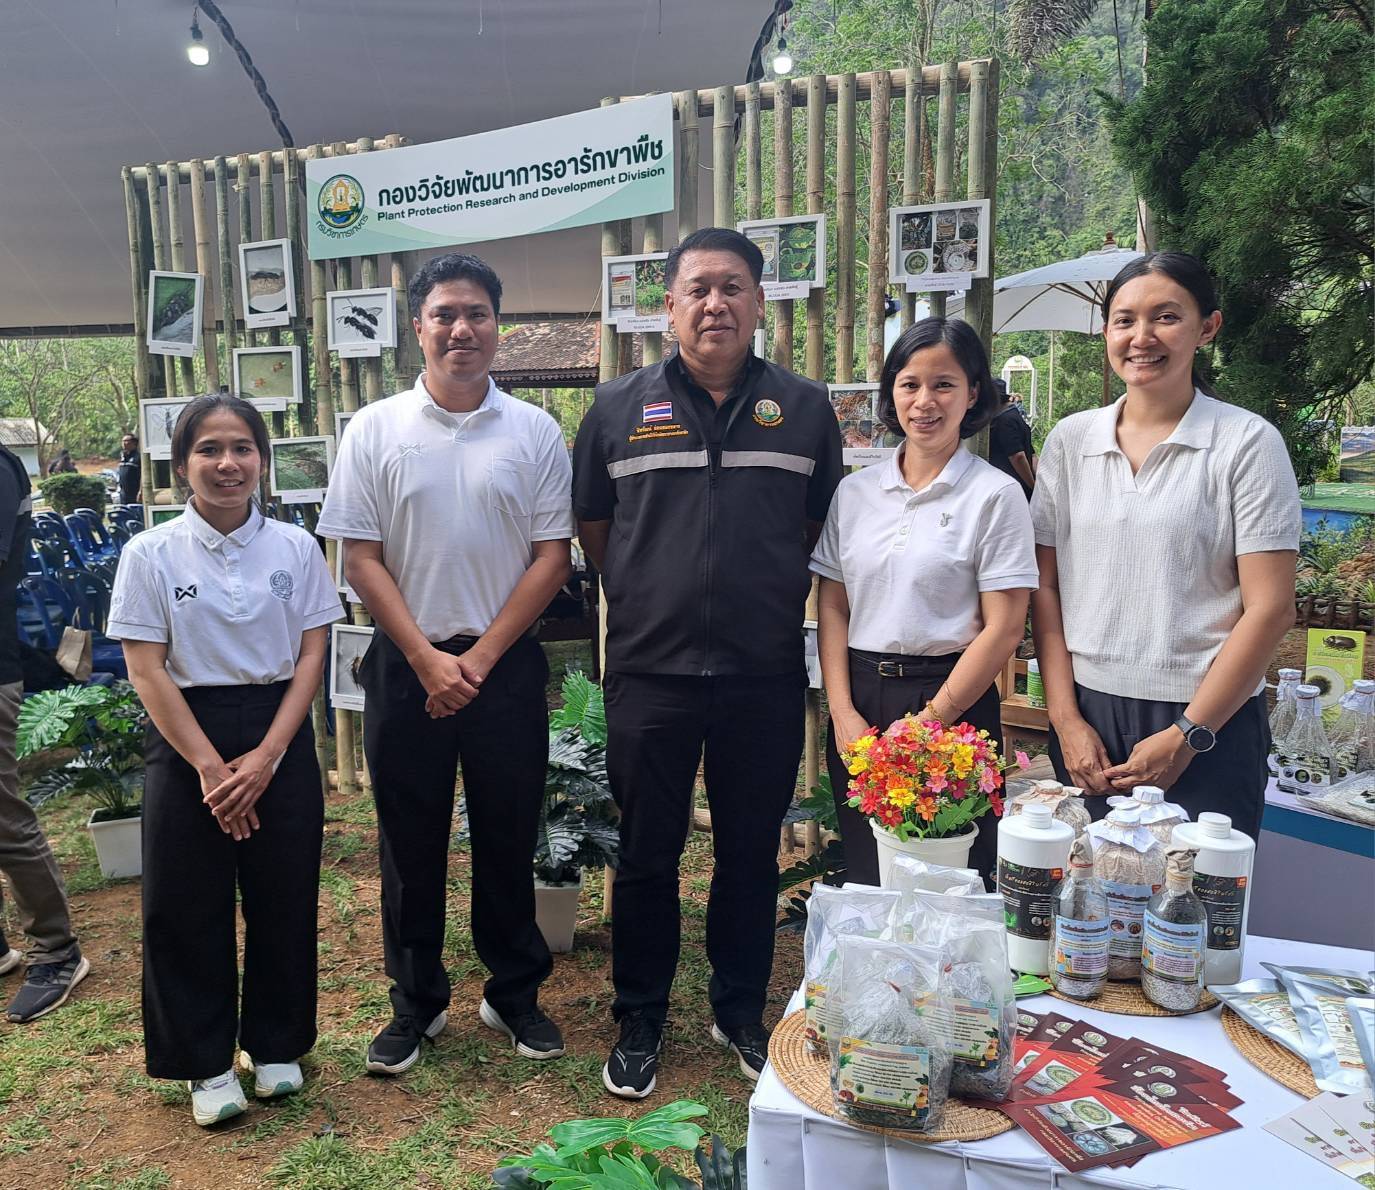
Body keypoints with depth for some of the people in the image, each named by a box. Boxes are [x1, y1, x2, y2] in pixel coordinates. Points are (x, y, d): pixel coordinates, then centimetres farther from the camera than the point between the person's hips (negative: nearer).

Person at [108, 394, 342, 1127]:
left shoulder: (295, 547, 0)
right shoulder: (151, 554, -4)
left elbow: (311, 656, -1)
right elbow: (146, 669, -7)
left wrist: (266, 757, -11)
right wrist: (209, 765, -13)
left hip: (279, 740, 1)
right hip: (186, 740, -1)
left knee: (283, 898, 8)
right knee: (187, 907, 6)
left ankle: (274, 1045, 29)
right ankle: (206, 1063, 25)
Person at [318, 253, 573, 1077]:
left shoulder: (536, 432, 1)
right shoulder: (375, 431, 1)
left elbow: (553, 557, -2)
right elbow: (361, 558, -2)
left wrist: (482, 656, -8)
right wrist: (426, 659, -10)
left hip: (505, 664, 0)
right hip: (408, 664, 0)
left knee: (509, 839, 10)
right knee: (411, 843, 10)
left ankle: (516, 995, 28)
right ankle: (416, 1004, 27)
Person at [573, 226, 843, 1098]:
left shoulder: (805, 408, 4)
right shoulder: (621, 407, 3)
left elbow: (823, 527, 12)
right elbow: (592, 526, 11)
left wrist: (768, 597, 6)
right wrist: (650, 599, 9)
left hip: (765, 676, 1)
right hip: (650, 674, 0)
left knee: (752, 852, 13)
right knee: (648, 855, 10)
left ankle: (742, 1013, 33)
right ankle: (640, 1023, 27)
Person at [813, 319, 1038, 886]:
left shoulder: (995, 494, -5)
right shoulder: (855, 491, 7)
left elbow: (1003, 629, -9)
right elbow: (832, 609, 7)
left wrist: (927, 722, -12)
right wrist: (843, 713, -4)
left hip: (953, 704, -3)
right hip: (860, 701, 4)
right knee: (865, 884, 12)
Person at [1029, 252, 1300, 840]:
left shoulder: (1247, 443, -5)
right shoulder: (1070, 439, 4)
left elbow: (1269, 608, -8)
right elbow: (1045, 587, 5)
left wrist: (1185, 737, -11)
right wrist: (1066, 719, -3)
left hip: (1206, 724, -2)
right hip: (1086, 715, 3)